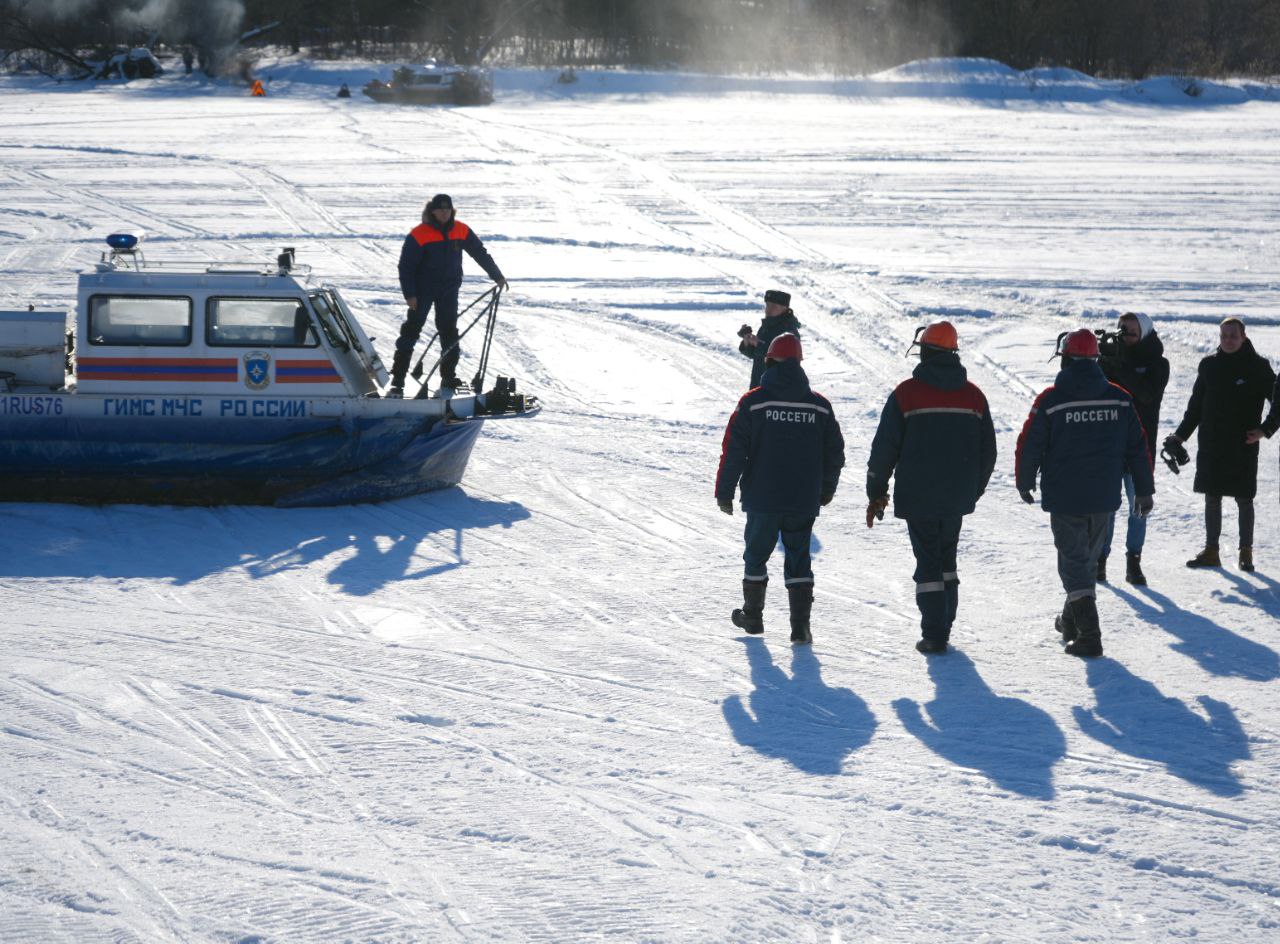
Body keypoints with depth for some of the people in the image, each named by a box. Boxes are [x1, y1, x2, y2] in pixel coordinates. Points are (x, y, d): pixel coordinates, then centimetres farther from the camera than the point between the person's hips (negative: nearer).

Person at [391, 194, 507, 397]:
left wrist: (497, 275, 12)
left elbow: (480, 253, 11)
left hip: (449, 290, 4)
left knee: (449, 331, 9)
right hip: (423, 290, -4)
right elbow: (406, 266, -10)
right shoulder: (418, 235, -13)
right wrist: (409, 294, -16)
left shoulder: (461, 231, 0)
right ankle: (397, 381, -8)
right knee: (411, 330, -7)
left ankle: (449, 376, 21)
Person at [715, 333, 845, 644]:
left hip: (762, 499, -2)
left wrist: (725, 491, -1)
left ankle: (753, 615, 28)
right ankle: (800, 625, -1)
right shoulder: (820, 405, 2)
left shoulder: (754, 401, -7)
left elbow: (734, 450, -9)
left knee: (756, 554, 16)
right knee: (799, 560, 9)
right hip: (804, 501, 2)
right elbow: (834, 453, 10)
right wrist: (826, 490, 25)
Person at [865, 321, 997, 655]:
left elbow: (885, 447, -6)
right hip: (957, 497, 4)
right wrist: (973, 491, 23)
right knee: (946, 559, 18)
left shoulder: (906, 393, -9)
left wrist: (876, 493, 3)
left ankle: (934, 635, -4)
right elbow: (987, 451, 11)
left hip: (917, 496, -4)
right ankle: (943, 627, 19)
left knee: (928, 561, 1)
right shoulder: (973, 395, 4)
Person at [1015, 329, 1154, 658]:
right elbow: (1138, 446, 5)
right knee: (1088, 558, 21)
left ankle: (1088, 634, -12)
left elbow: (1030, 444, -7)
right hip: (1104, 497, 4)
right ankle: (1072, 621, 36)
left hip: (1064, 498, -4)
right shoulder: (1120, 399, 0)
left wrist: (1024, 482, 10)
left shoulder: (1050, 400, -12)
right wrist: (1145, 490, 14)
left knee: (1074, 561, 0)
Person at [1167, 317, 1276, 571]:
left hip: (1243, 446, -3)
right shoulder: (1209, 365, 6)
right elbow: (1196, 405, 13)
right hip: (1211, 445, 3)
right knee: (1212, 499, 7)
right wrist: (1180, 435, 9)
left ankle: (1246, 552, 11)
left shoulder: (1258, 366, -4)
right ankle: (1211, 552, 14)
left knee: (1244, 499, 2)